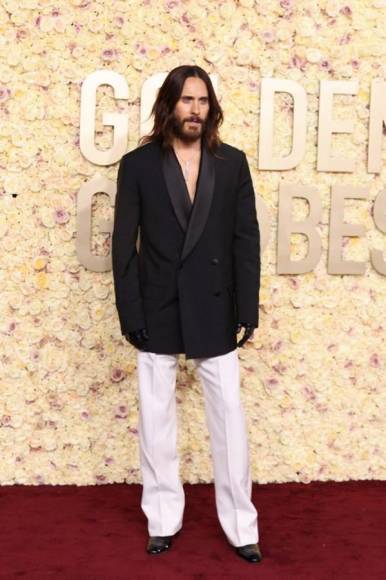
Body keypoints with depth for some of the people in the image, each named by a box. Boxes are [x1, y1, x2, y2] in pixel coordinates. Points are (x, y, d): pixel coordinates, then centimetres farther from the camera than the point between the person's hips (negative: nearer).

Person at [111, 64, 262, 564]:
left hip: (214, 311, 1)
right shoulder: (138, 164, -2)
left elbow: (246, 241, 2)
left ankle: (241, 525, 16)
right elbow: (124, 245, -2)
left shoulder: (232, 163, 2)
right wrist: (130, 315, -7)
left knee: (229, 418, 4)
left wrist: (247, 311, -2)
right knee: (156, 420, 8)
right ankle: (163, 520, 23)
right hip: (157, 312, 0)